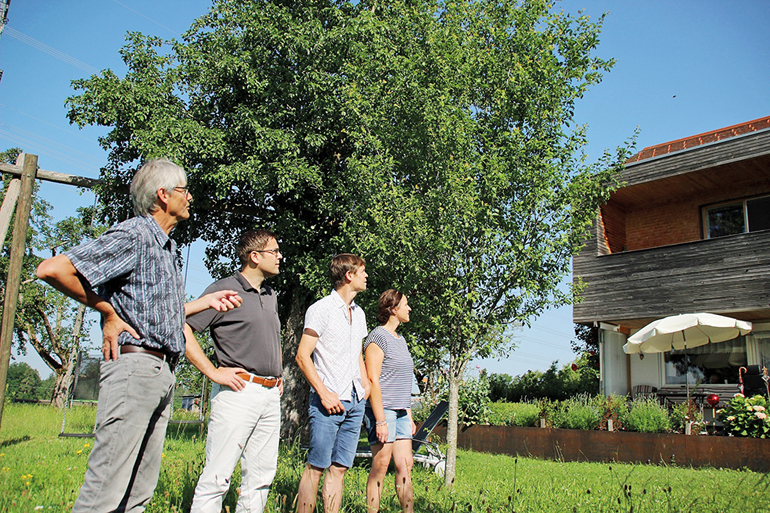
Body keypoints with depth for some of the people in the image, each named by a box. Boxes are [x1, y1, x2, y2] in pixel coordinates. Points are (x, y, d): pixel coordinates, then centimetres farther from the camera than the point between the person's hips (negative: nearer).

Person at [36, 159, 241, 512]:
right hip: (134, 364, -9)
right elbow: (52, 269, -17)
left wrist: (207, 301, 24)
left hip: (162, 373, 9)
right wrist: (106, 311, -10)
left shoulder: (166, 247, 20)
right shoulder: (133, 235, -9)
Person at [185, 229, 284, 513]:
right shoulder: (225, 289, -6)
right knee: (218, 476, -6)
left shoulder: (270, 295, 18)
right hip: (238, 391, -7)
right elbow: (183, 329, -13)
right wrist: (213, 372, -15)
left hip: (271, 394, 8)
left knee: (262, 476, 11)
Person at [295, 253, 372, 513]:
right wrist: (323, 392, -14)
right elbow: (302, 356, -9)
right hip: (329, 401, -6)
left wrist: (366, 384, 12)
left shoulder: (359, 313, 17)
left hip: (355, 402, 7)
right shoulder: (321, 309, -5)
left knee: (339, 468, 7)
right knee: (316, 468, -4)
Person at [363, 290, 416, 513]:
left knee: (406, 466, 6)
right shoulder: (378, 337, -9)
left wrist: (409, 416, 18)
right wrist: (380, 420, -18)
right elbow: (373, 381, -15)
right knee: (381, 466, -4)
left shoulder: (401, 340, 18)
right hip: (382, 409, -8)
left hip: (401, 412, 8)